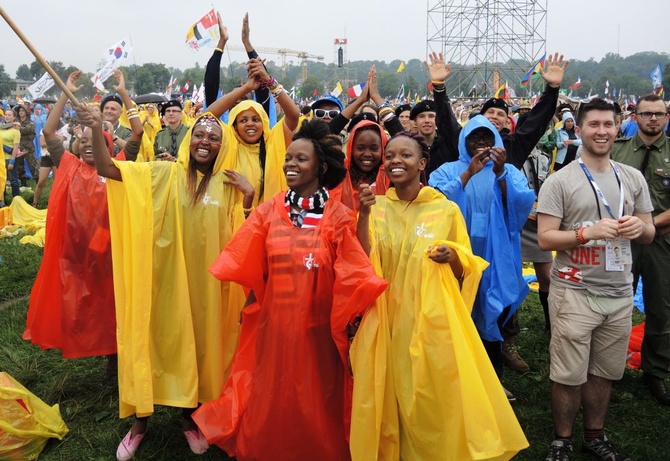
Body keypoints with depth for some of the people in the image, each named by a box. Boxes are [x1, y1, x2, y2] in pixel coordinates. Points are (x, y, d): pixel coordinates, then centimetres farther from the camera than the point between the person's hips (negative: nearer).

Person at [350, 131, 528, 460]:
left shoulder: (446, 209, -3)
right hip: (388, 318, 2)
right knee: (390, 396, 11)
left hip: (433, 319, -1)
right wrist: (364, 214, -19)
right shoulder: (376, 207, 2)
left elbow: (465, 270, 3)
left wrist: (452, 256, -18)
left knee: (437, 397, 6)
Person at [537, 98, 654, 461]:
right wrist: (588, 232, -23)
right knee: (569, 374, 3)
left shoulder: (633, 178, 9)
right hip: (575, 292, -4)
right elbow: (545, 238, -10)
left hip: (620, 293, 4)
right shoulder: (560, 181, -6)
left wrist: (639, 227, -10)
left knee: (604, 372, 14)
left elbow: (649, 233, 13)